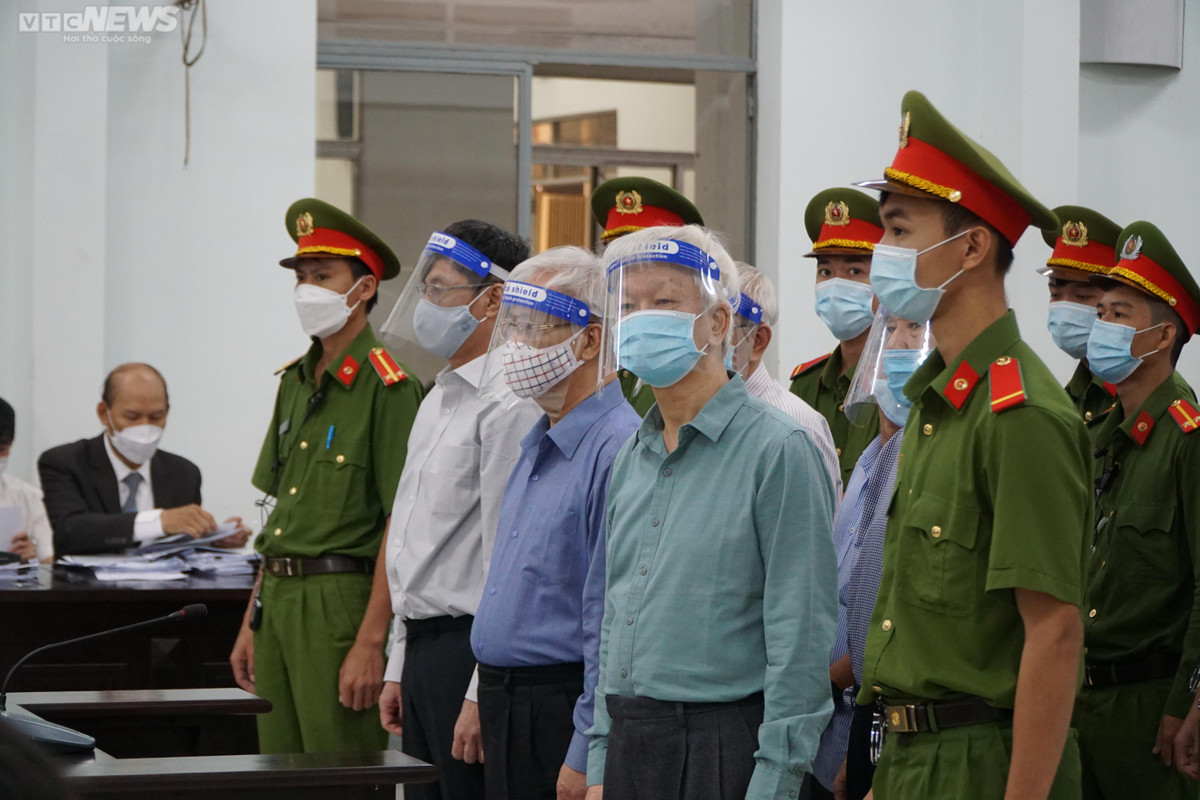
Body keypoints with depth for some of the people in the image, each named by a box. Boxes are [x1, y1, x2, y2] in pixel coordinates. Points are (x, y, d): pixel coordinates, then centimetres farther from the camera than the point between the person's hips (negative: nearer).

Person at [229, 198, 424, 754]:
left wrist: (371, 643, -20)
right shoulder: (295, 380, 16)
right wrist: (252, 623, 17)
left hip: (342, 600, -8)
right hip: (279, 598, 8)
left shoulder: (387, 385, -10)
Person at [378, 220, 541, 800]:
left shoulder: (511, 407, -15)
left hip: (471, 648, -10)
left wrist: (481, 696, -21)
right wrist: (399, 670, 21)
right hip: (424, 645, 10)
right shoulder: (440, 399, 18)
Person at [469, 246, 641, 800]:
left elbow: (613, 626, -21)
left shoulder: (617, 449, -17)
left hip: (564, 713, -9)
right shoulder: (537, 447, 15)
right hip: (503, 707, 9)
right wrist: (486, 699, 19)